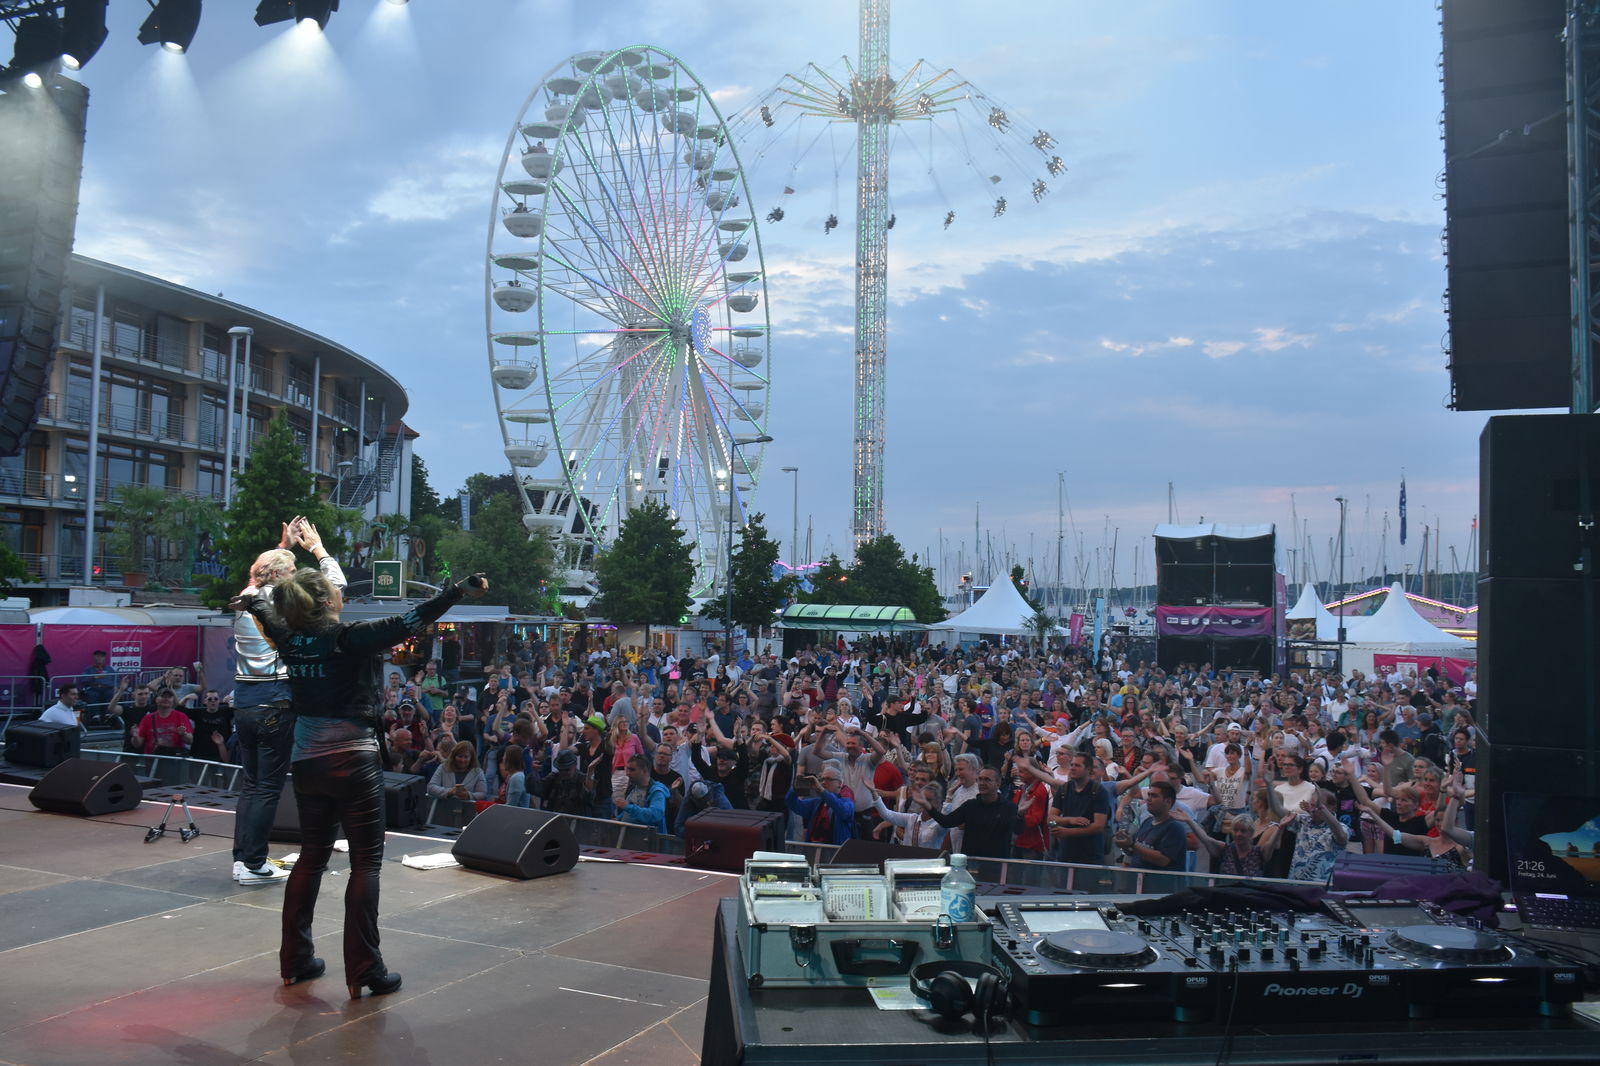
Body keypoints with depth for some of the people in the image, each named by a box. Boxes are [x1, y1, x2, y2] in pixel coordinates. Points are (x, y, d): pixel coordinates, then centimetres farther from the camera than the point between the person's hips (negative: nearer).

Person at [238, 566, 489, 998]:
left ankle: (294, 960, 27)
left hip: (307, 762, 7)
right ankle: (364, 971, 1)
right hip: (353, 761, -7)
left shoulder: (290, 639, 2)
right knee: (366, 862, 0)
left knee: (312, 856, 19)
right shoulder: (350, 637, -17)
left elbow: (270, 617, 24)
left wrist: (253, 599, 46)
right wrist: (460, 590, -24)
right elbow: (408, 622, -23)